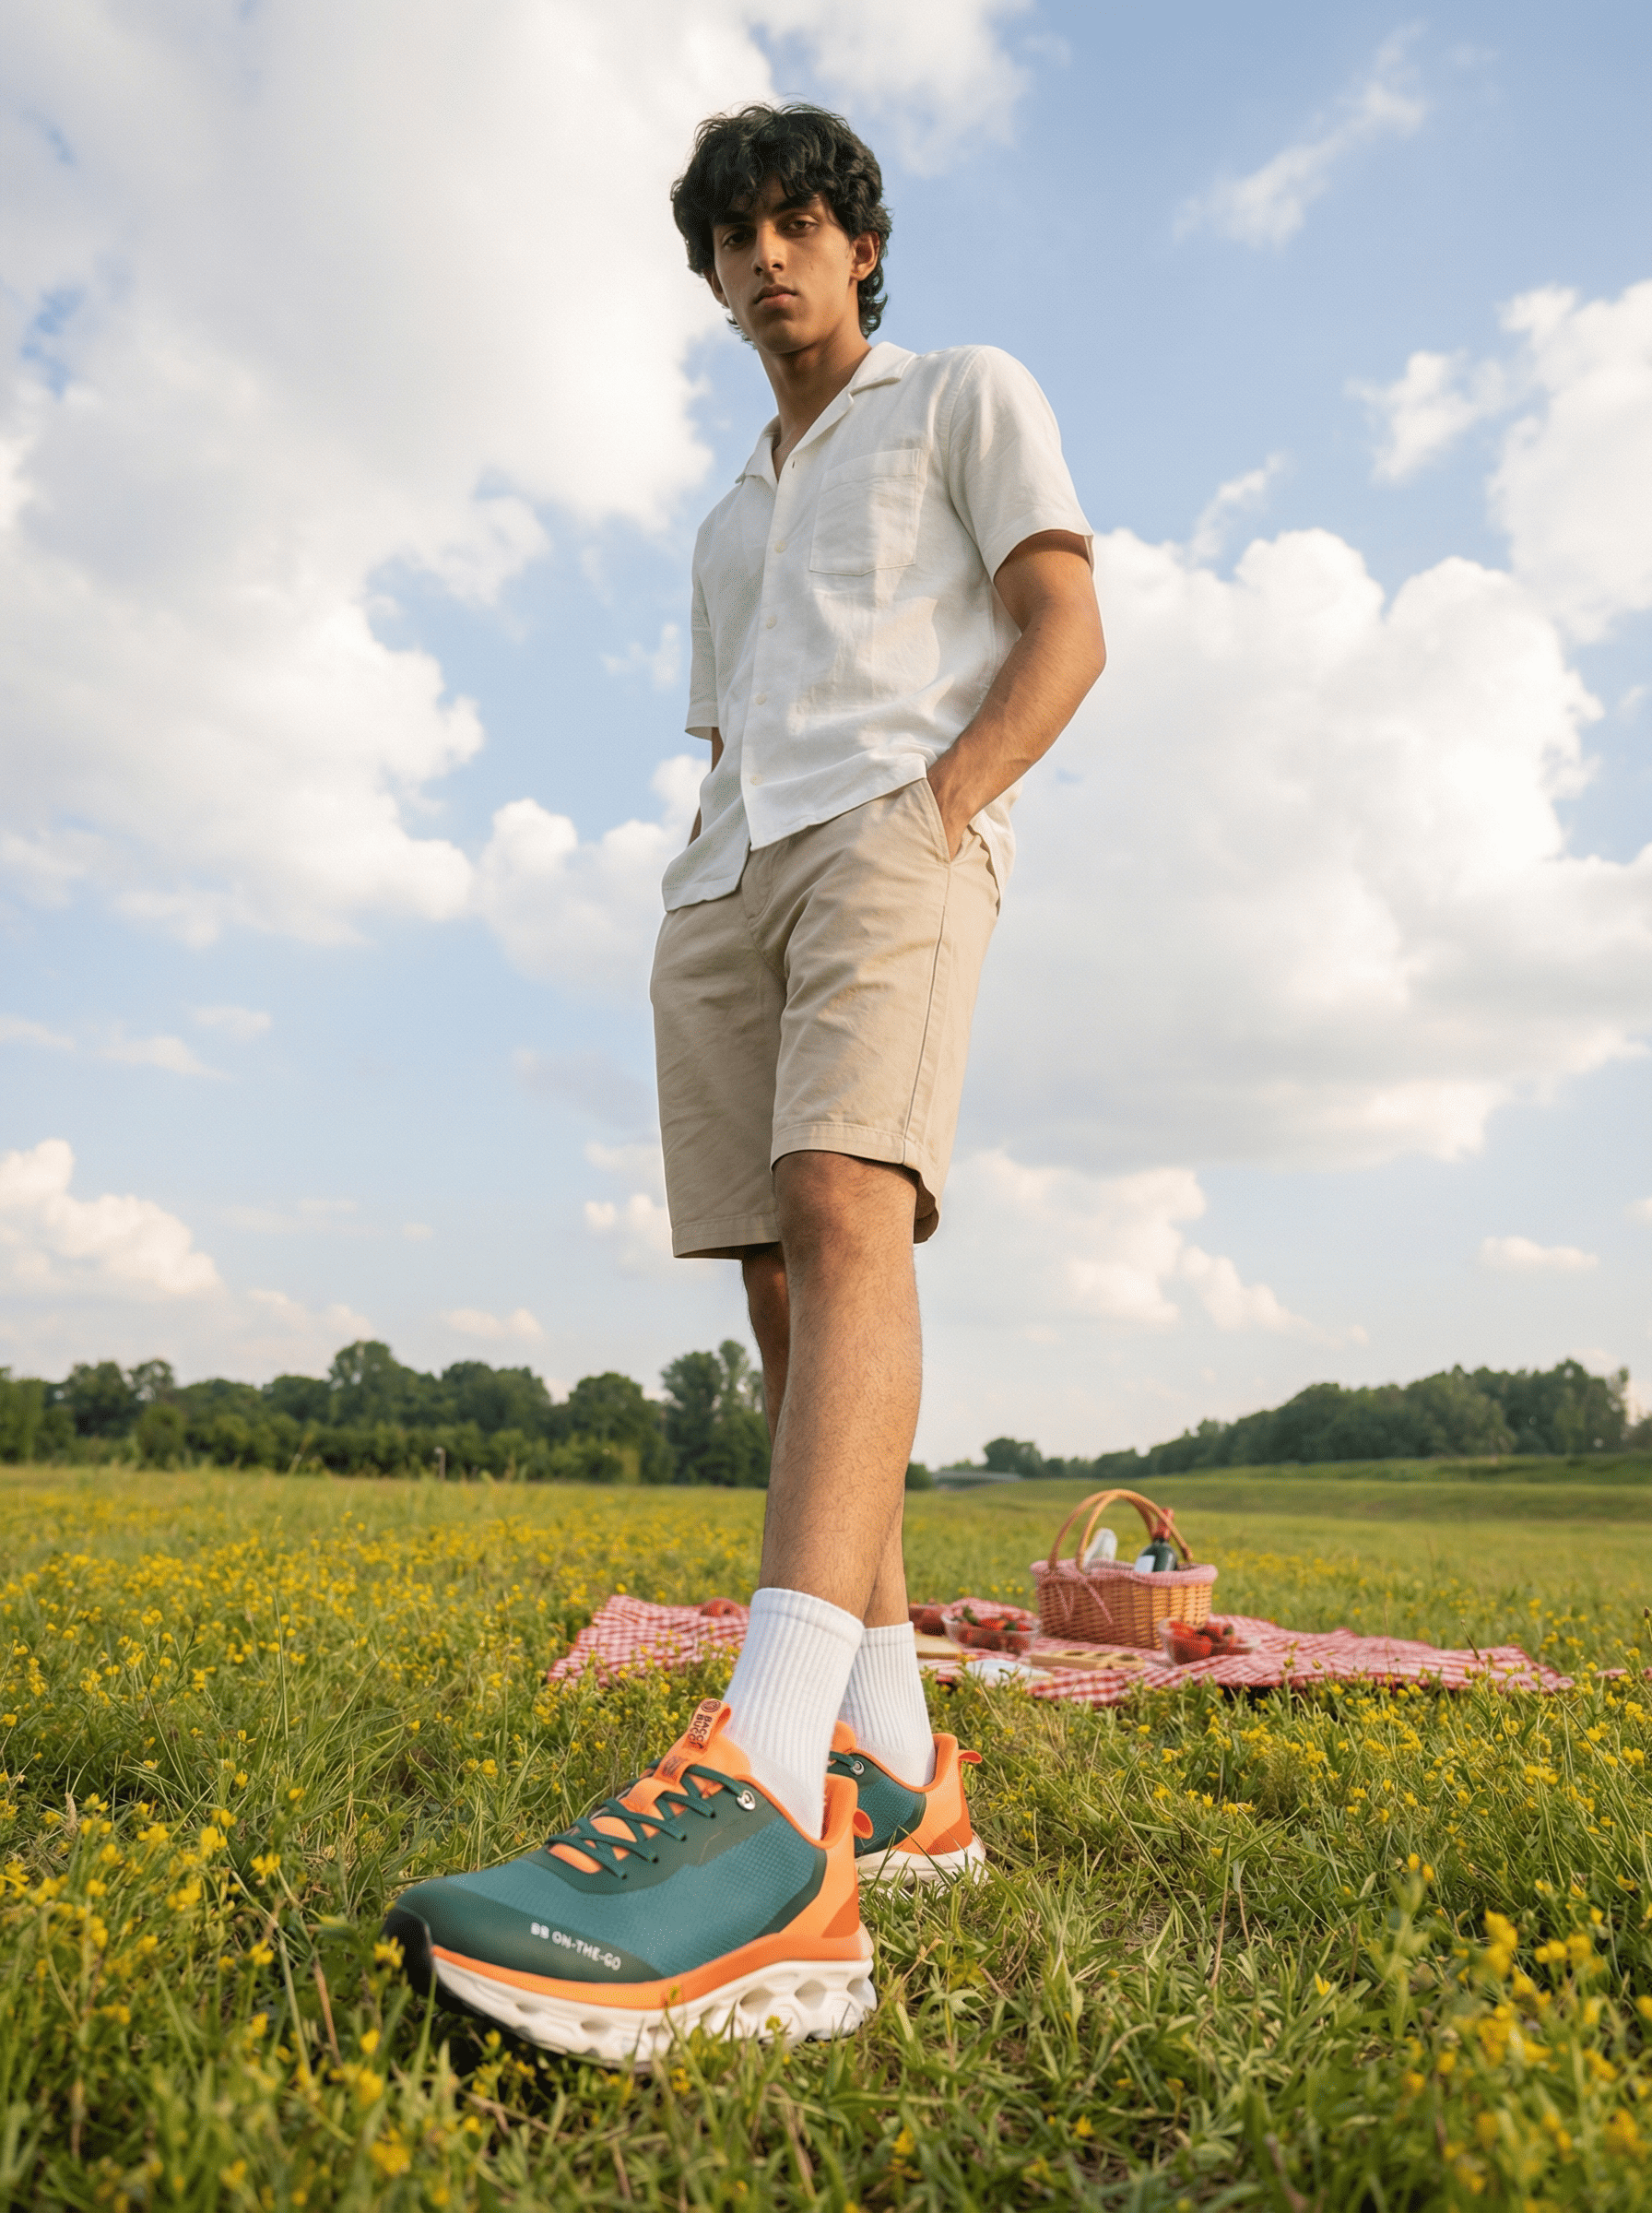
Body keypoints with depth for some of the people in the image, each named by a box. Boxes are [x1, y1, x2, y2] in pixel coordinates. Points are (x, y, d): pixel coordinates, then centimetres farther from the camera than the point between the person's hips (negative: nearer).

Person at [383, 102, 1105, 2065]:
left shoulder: (969, 394, 19)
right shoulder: (728, 524, 36)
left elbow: (1065, 633, 4)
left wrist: (938, 809, -12)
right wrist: (694, 901, 9)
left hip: (897, 826, -6)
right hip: (725, 879, 7)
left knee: (841, 1212, -30)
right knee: (782, 1296, -5)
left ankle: (761, 1821, -42)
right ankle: (900, 1775, 0)